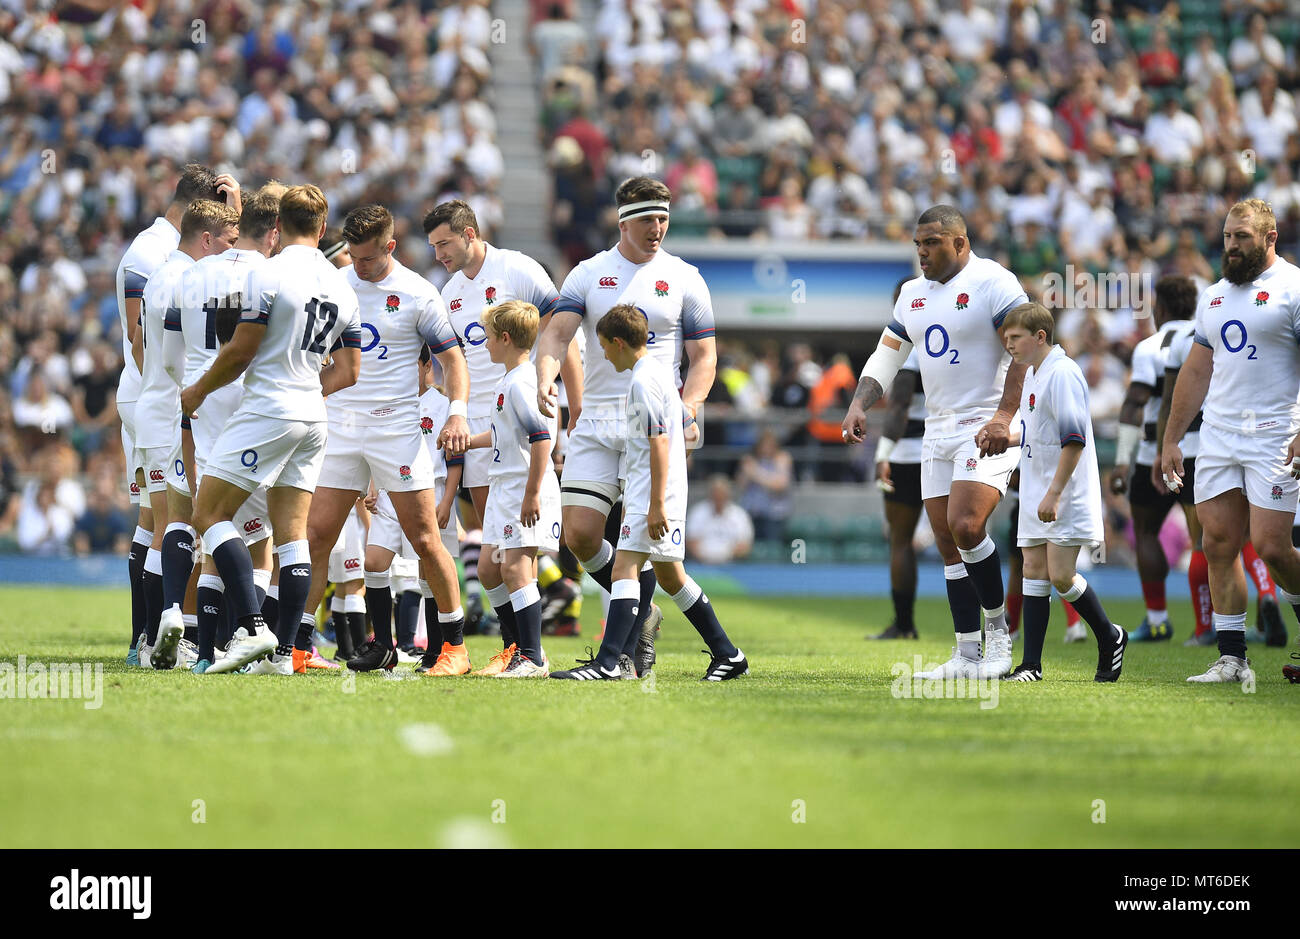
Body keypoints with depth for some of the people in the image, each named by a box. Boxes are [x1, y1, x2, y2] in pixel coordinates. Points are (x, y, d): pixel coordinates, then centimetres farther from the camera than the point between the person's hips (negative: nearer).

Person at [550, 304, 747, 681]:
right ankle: (728, 656, 21)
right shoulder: (660, 370, 16)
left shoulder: (643, 381, -15)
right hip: (663, 492, 11)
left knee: (624, 568, -16)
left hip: (653, 494, -11)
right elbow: (683, 420, 25)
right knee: (670, 576, 16)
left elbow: (659, 442, -20)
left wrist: (656, 505, -22)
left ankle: (608, 663, -24)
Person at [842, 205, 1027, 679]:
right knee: (948, 544, 5)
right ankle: (967, 655, 9)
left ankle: (998, 627, -4)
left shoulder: (992, 283, -10)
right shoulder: (914, 293, 14)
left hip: (988, 429, -8)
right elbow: (887, 356, 19)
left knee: (965, 527, -23)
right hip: (939, 430, 8)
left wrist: (1003, 417, -24)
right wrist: (858, 405, 2)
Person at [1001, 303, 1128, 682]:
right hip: (1037, 496, 9)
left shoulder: (1062, 373, -16)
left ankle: (1110, 638, 10)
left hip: (1067, 496, -9)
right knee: (1034, 573, 4)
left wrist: (1054, 494, -23)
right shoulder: (1033, 373, 15)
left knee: (1060, 575, -11)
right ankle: (1031, 665, 2)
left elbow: (1074, 440, -21)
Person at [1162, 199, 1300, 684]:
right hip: (1218, 437, 7)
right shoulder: (1215, 295, 16)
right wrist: (1171, 439, 20)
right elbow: (1197, 370, 23)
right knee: (1219, 544, 0)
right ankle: (1232, 658, 4)